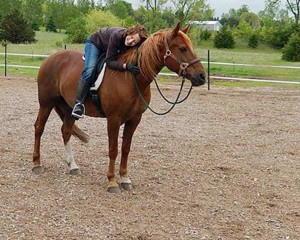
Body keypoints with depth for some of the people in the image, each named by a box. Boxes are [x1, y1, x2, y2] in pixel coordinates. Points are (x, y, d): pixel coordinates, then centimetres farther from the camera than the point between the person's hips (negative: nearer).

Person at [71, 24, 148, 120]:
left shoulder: (133, 47, -28)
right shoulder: (117, 35, -41)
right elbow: (109, 62, -41)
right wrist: (126, 66, -55)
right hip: (95, 43, -6)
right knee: (89, 71, -24)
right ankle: (79, 103, -24)